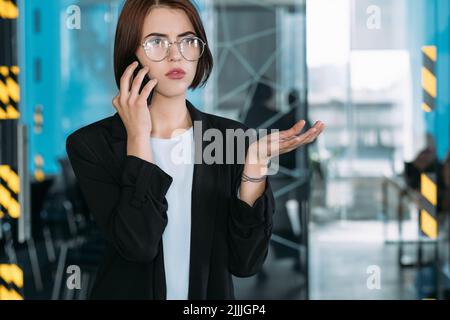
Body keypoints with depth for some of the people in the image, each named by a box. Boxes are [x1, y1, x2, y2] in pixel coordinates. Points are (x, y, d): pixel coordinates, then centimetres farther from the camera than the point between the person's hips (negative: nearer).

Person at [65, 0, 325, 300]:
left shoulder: (230, 136, -5)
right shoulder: (92, 144, -12)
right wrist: (138, 136, -22)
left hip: (212, 292, 2)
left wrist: (255, 164, -22)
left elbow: (244, 261, -11)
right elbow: (137, 244, -23)